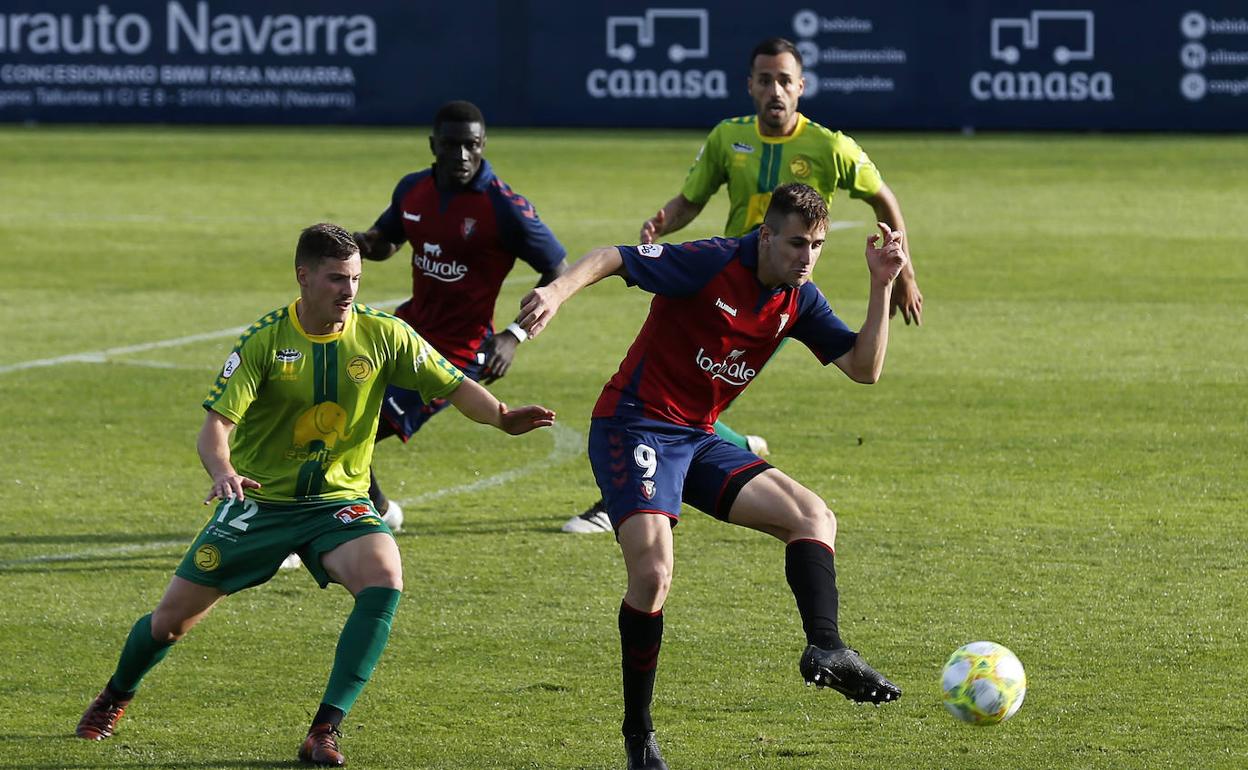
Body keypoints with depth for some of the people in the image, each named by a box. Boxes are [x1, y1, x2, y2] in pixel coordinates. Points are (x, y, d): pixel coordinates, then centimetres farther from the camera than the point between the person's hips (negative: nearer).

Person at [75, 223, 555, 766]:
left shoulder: (382, 335, -8)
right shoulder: (265, 339, -13)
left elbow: (452, 385, -6)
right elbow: (217, 421, -19)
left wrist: (501, 417, -26)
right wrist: (222, 471, -40)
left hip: (338, 500, 1)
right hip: (258, 499, -1)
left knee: (384, 578, -31)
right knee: (173, 619, 4)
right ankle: (115, 697, 39)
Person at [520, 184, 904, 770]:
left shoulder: (798, 299, 4)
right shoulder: (712, 263, -17)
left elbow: (864, 368, 5)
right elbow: (612, 258, -20)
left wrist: (883, 286, -6)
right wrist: (558, 290, -40)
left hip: (698, 439, 8)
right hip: (634, 428, -8)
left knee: (814, 518, -3)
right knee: (653, 572, -22)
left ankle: (825, 650, -16)